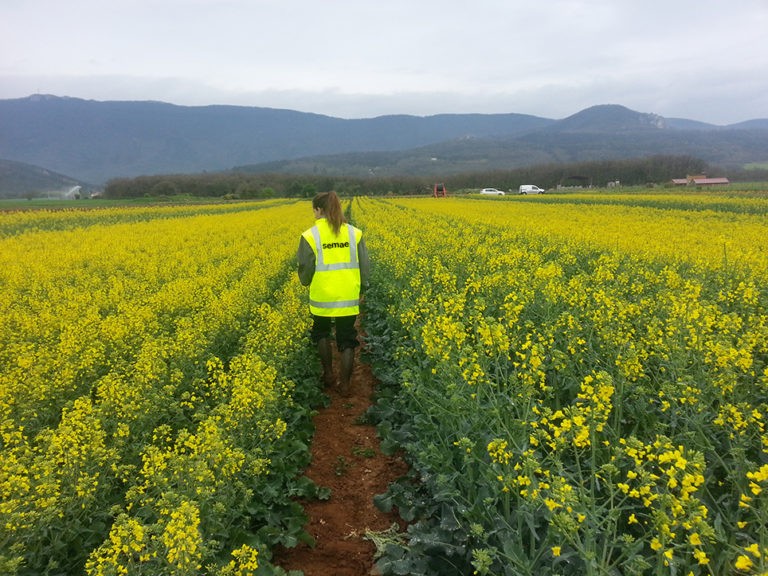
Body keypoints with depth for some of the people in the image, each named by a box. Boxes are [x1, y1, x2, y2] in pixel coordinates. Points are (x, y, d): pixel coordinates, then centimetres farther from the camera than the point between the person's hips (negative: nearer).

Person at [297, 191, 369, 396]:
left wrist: (306, 281, 18)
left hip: (322, 299, -2)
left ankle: (328, 374, 25)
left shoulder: (310, 235, -9)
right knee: (347, 341, 12)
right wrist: (361, 289, 19)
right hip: (349, 299, 2)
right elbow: (365, 266, 4)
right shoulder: (355, 233, 0)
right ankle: (344, 384, 14)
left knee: (322, 332, 24)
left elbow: (305, 270, -5)